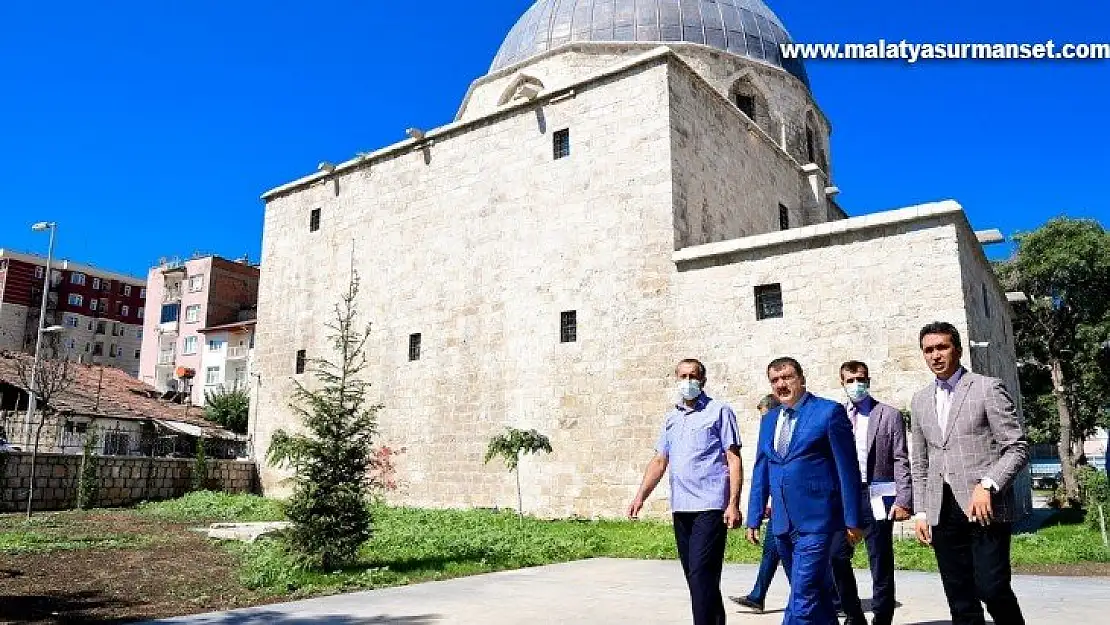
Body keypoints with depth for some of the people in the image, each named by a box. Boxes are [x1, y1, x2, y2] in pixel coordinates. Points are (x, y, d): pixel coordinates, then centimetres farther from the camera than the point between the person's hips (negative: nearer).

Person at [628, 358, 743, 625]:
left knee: (701, 574, -11)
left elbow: (734, 459, -6)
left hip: (710, 506, -6)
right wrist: (640, 496, 6)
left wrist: (733, 504, -15)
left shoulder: (719, 411, -1)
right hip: (680, 508, 6)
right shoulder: (671, 418, 16)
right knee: (693, 576, 12)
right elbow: (660, 461, 16)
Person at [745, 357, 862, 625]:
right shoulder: (769, 421, 13)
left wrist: (852, 520, -7)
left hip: (815, 520, -6)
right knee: (815, 592, 17)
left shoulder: (829, 412, -5)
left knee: (803, 595, -10)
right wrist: (753, 519, 12)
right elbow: (761, 472, 16)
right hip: (782, 523, 6)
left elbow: (847, 469, -5)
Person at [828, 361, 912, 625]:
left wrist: (903, 501, -10)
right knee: (836, 556, 0)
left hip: (876, 496, -3)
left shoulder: (889, 415, 2)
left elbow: (901, 461, -2)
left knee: (881, 562, 4)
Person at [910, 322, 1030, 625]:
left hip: (985, 506, -4)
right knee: (959, 598, 6)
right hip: (942, 512, 4)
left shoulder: (987, 388, 0)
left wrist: (987, 485, -17)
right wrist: (921, 511, 11)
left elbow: (1018, 448, -4)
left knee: (991, 588, -9)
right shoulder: (920, 401, 15)